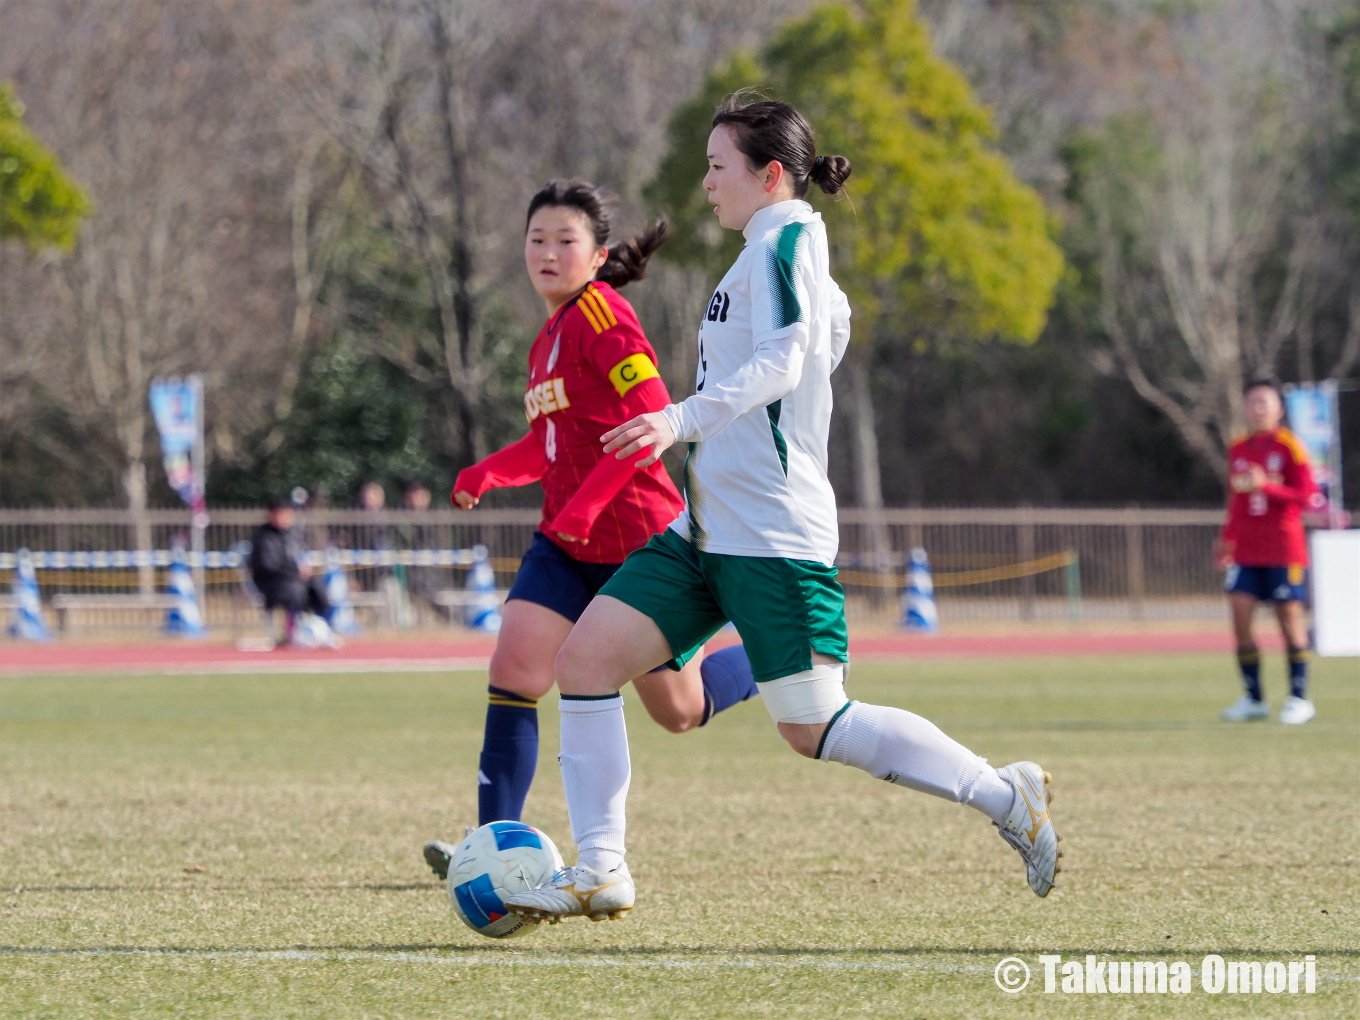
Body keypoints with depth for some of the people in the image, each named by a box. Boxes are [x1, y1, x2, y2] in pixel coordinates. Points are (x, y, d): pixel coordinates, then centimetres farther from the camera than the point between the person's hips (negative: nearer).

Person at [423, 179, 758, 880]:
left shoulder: (601, 314, -13)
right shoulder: (549, 335, 13)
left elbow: (654, 416, -21)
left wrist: (588, 502, -26)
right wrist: (489, 472, 2)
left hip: (635, 539, -7)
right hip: (565, 543, 7)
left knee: (681, 711, 5)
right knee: (513, 669, -13)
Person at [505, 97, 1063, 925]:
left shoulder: (785, 240, -9)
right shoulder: (778, 248, 19)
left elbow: (782, 361, -22)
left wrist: (686, 420, -37)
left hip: (773, 536, -10)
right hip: (707, 530, 10)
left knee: (814, 729, -8)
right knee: (585, 659, -3)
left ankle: (1007, 795, 3)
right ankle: (600, 870, -4)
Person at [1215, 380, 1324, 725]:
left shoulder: (1288, 446, -5)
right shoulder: (1237, 449, 10)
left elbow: (1306, 497, -11)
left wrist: (1266, 486, -22)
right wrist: (1227, 539, 13)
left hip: (1284, 551, -5)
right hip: (1246, 552, 5)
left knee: (1290, 618, -2)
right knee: (1240, 616, -5)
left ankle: (1299, 698, 8)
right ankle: (1253, 698, 4)